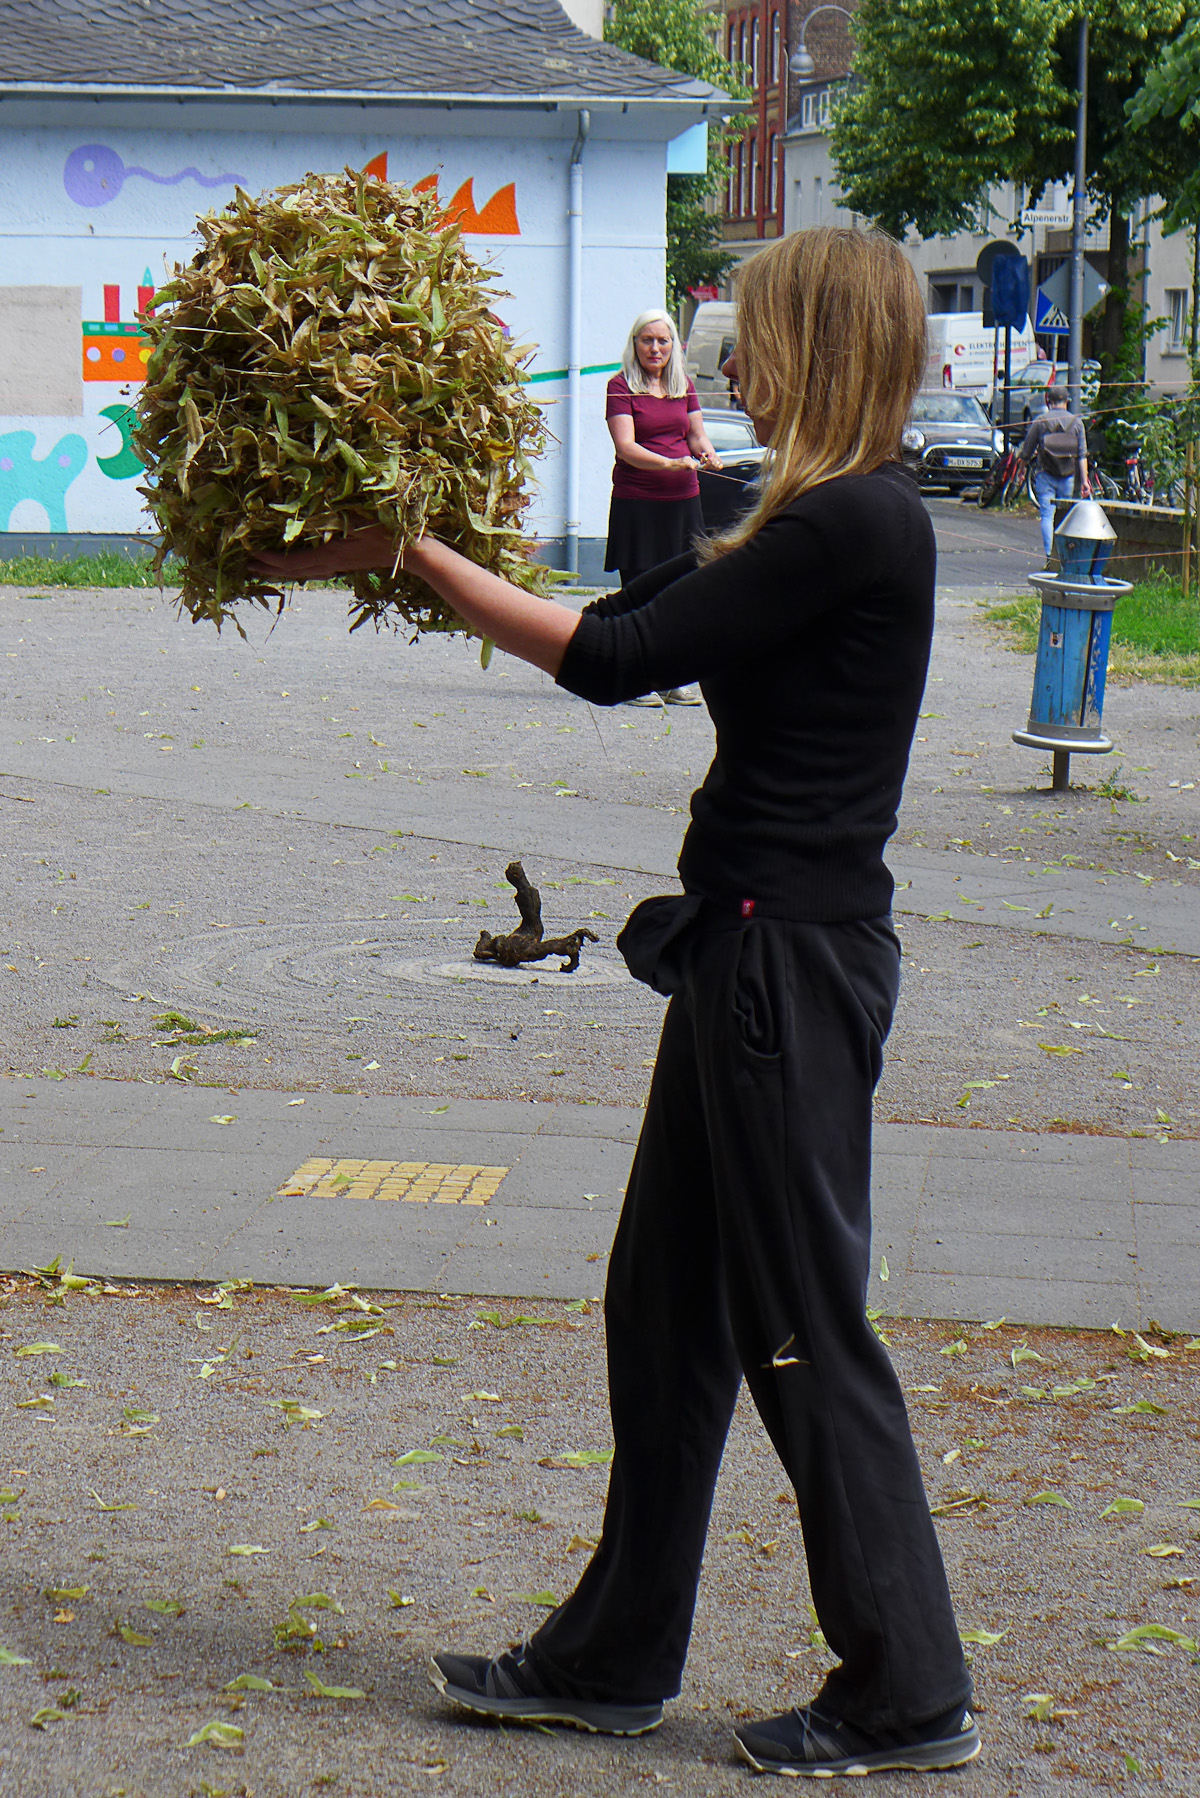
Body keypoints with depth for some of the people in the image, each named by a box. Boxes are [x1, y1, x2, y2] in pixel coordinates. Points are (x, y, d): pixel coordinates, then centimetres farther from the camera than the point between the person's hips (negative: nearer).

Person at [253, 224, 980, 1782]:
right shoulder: (829, 519, 13)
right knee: (666, 1306, 16)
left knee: (802, 1327, -1)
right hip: (752, 951, 10)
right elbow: (644, 621, 18)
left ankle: (908, 1695, 11)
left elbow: (613, 659, -17)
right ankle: (615, 1661, 27)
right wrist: (410, 560, 17)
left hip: (793, 959, -10)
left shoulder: (857, 527, -17)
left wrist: (412, 553, -8)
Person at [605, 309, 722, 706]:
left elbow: (697, 436, 16)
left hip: (683, 500, 5)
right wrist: (669, 463, -27)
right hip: (636, 503, -5)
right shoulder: (621, 386, -3)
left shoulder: (684, 386, 15)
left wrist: (707, 453, -8)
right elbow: (625, 446, -13)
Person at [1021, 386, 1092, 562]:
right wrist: (1084, 480, 1)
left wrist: (1026, 461, 26)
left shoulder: (1040, 421, -2)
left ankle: (1050, 556, -14)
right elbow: (1082, 455, -1)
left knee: (1047, 516, -3)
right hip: (1068, 477, 2)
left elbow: (1026, 451, 3)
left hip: (1045, 475, -2)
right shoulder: (1076, 422, 3)